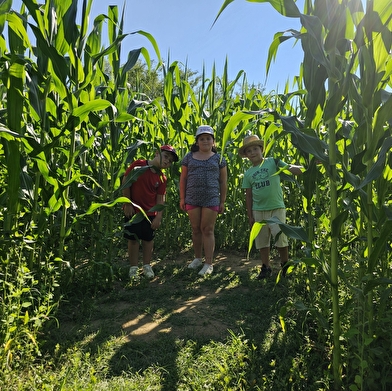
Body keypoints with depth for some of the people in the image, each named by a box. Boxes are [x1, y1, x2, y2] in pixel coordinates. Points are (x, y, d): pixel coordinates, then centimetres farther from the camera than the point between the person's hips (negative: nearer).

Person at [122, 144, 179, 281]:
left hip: (150, 213, 3)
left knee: (148, 239, 11)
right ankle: (133, 267, 20)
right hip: (132, 210, -3)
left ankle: (147, 266, 28)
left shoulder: (162, 178, 0)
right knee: (133, 238, 6)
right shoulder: (139, 165, -9)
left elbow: (160, 198, 0)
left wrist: (159, 217, -7)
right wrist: (128, 203, -9)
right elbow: (125, 182, -8)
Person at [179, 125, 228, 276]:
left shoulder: (218, 158, 6)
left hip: (211, 199, -2)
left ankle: (208, 264, 4)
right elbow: (183, 179, 11)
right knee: (196, 229, 9)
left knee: (207, 230, -1)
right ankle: (197, 258, 25)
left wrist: (222, 201, 2)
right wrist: (182, 198, 5)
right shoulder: (189, 157, 9)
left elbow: (223, 182, 7)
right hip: (192, 199, 2)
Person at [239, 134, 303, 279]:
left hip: (277, 208, -3)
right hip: (259, 211, 3)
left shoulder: (273, 162, -3)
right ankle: (266, 268, 24)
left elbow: (292, 169, -12)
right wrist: (250, 215, 5)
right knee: (262, 240, 10)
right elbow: (248, 196, 8)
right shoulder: (248, 173, 6)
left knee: (281, 238, 3)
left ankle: (285, 265, 24)